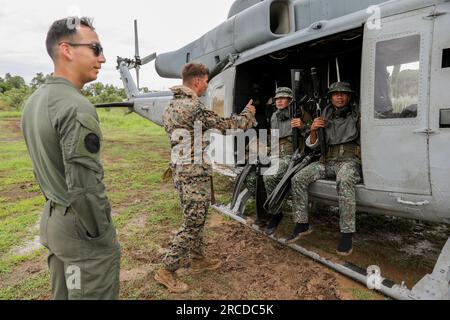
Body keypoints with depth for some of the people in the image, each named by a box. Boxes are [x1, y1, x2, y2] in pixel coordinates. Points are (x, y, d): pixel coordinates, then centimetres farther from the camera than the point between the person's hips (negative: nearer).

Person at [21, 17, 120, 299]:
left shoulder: (35, 100, 7)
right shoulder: (77, 107, -23)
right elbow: (85, 189, -26)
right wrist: (104, 238, -14)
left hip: (51, 219, 9)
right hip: (79, 227, -9)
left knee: (62, 294, 24)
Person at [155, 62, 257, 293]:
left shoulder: (173, 105, 11)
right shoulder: (193, 107, -20)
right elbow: (225, 125, -12)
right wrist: (248, 114, 5)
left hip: (182, 171, 10)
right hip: (195, 174, -10)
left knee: (196, 219, 21)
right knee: (192, 223, 0)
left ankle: (198, 260, 36)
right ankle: (166, 272, 11)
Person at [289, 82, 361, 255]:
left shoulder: (357, 115, 5)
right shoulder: (326, 117, 14)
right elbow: (312, 145, 13)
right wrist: (313, 130, -7)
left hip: (349, 160, -4)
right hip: (328, 161, 4)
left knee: (344, 182, -38)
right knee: (298, 179, -16)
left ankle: (347, 234, -30)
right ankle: (302, 224, -4)